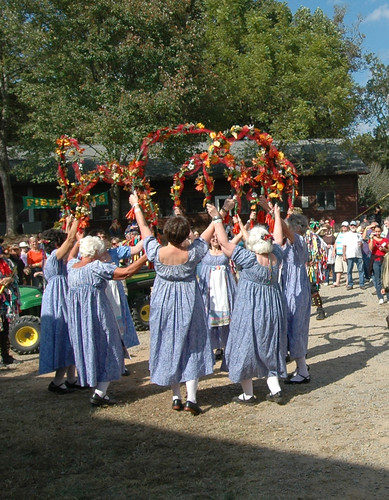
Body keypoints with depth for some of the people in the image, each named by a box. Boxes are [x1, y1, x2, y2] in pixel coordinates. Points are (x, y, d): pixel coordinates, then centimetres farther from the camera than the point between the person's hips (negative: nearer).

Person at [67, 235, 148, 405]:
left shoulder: (72, 266, 6)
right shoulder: (96, 267, -13)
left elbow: (71, 255, 32)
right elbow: (126, 272, -16)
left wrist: (79, 241, 44)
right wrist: (146, 257, -11)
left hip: (76, 316, 7)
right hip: (97, 313, -7)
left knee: (85, 349, 17)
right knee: (107, 350, 2)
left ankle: (90, 382, 23)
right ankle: (99, 393, -4)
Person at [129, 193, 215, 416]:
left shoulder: (156, 252, -16)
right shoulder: (192, 253, -18)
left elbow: (144, 228, 0)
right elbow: (210, 231, -3)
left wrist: (136, 205, 14)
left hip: (163, 302, 2)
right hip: (188, 302, -2)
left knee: (168, 346, 12)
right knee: (191, 345, 5)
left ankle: (176, 397, 19)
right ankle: (191, 398, 0)